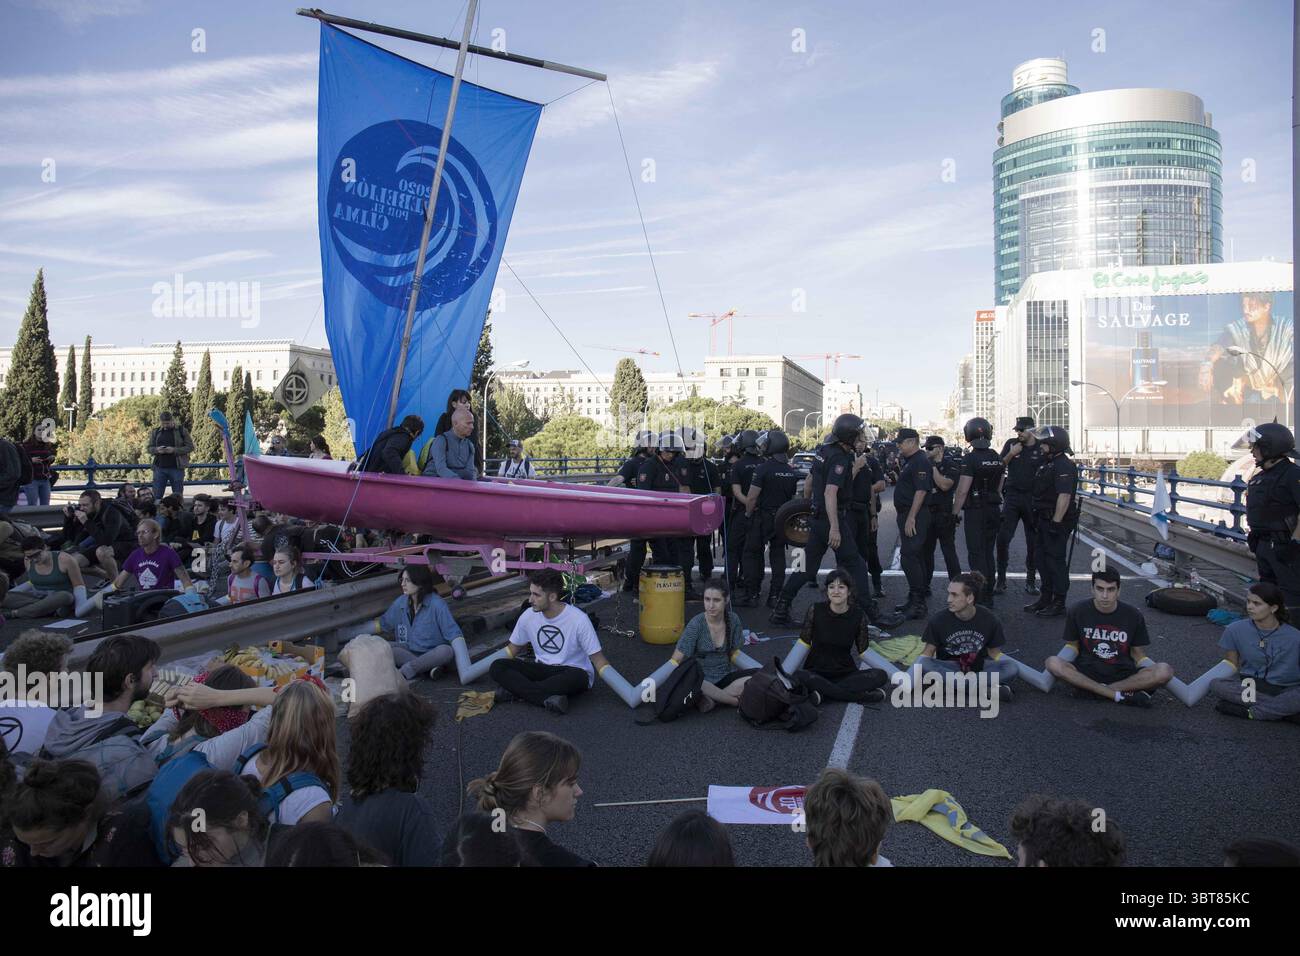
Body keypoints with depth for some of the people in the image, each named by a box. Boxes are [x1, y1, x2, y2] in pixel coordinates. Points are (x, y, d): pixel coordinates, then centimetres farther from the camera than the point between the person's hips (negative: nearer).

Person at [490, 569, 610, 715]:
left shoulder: (578, 619, -19)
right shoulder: (528, 616, -5)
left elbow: (597, 658, -15)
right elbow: (512, 648, 10)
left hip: (571, 671, -4)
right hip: (543, 670, 4)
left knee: (577, 677, -41)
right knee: (497, 667, -19)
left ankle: (517, 689, -30)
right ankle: (548, 698, -32)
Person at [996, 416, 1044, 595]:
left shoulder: (1042, 448, -1)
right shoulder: (1011, 444, 4)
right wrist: (1011, 454, -11)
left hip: (1033, 498, 0)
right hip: (1012, 495, 1)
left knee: (1033, 541, 6)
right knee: (1003, 538, -7)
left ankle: (1030, 580, 19)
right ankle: (1001, 579, 2)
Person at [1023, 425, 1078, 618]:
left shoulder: (1064, 466, -17)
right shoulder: (1047, 463, 15)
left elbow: (1064, 496, -24)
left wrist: (1056, 522, -26)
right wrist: (1038, 519, 20)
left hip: (1057, 522, -10)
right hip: (1044, 520, 10)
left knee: (1056, 561, -3)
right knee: (1042, 558, 15)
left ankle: (1059, 603, 5)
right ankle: (1046, 598, 26)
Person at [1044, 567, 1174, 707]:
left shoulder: (1133, 616, 0)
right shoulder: (1077, 612, -2)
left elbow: (1137, 653, 9)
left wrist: (1148, 677, -5)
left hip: (1123, 675, 1)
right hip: (1086, 672, -1)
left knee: (1165, 671, -26)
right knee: (1052, 663, -31)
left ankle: (1093, 690, -22)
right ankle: (1120, 695, -28)